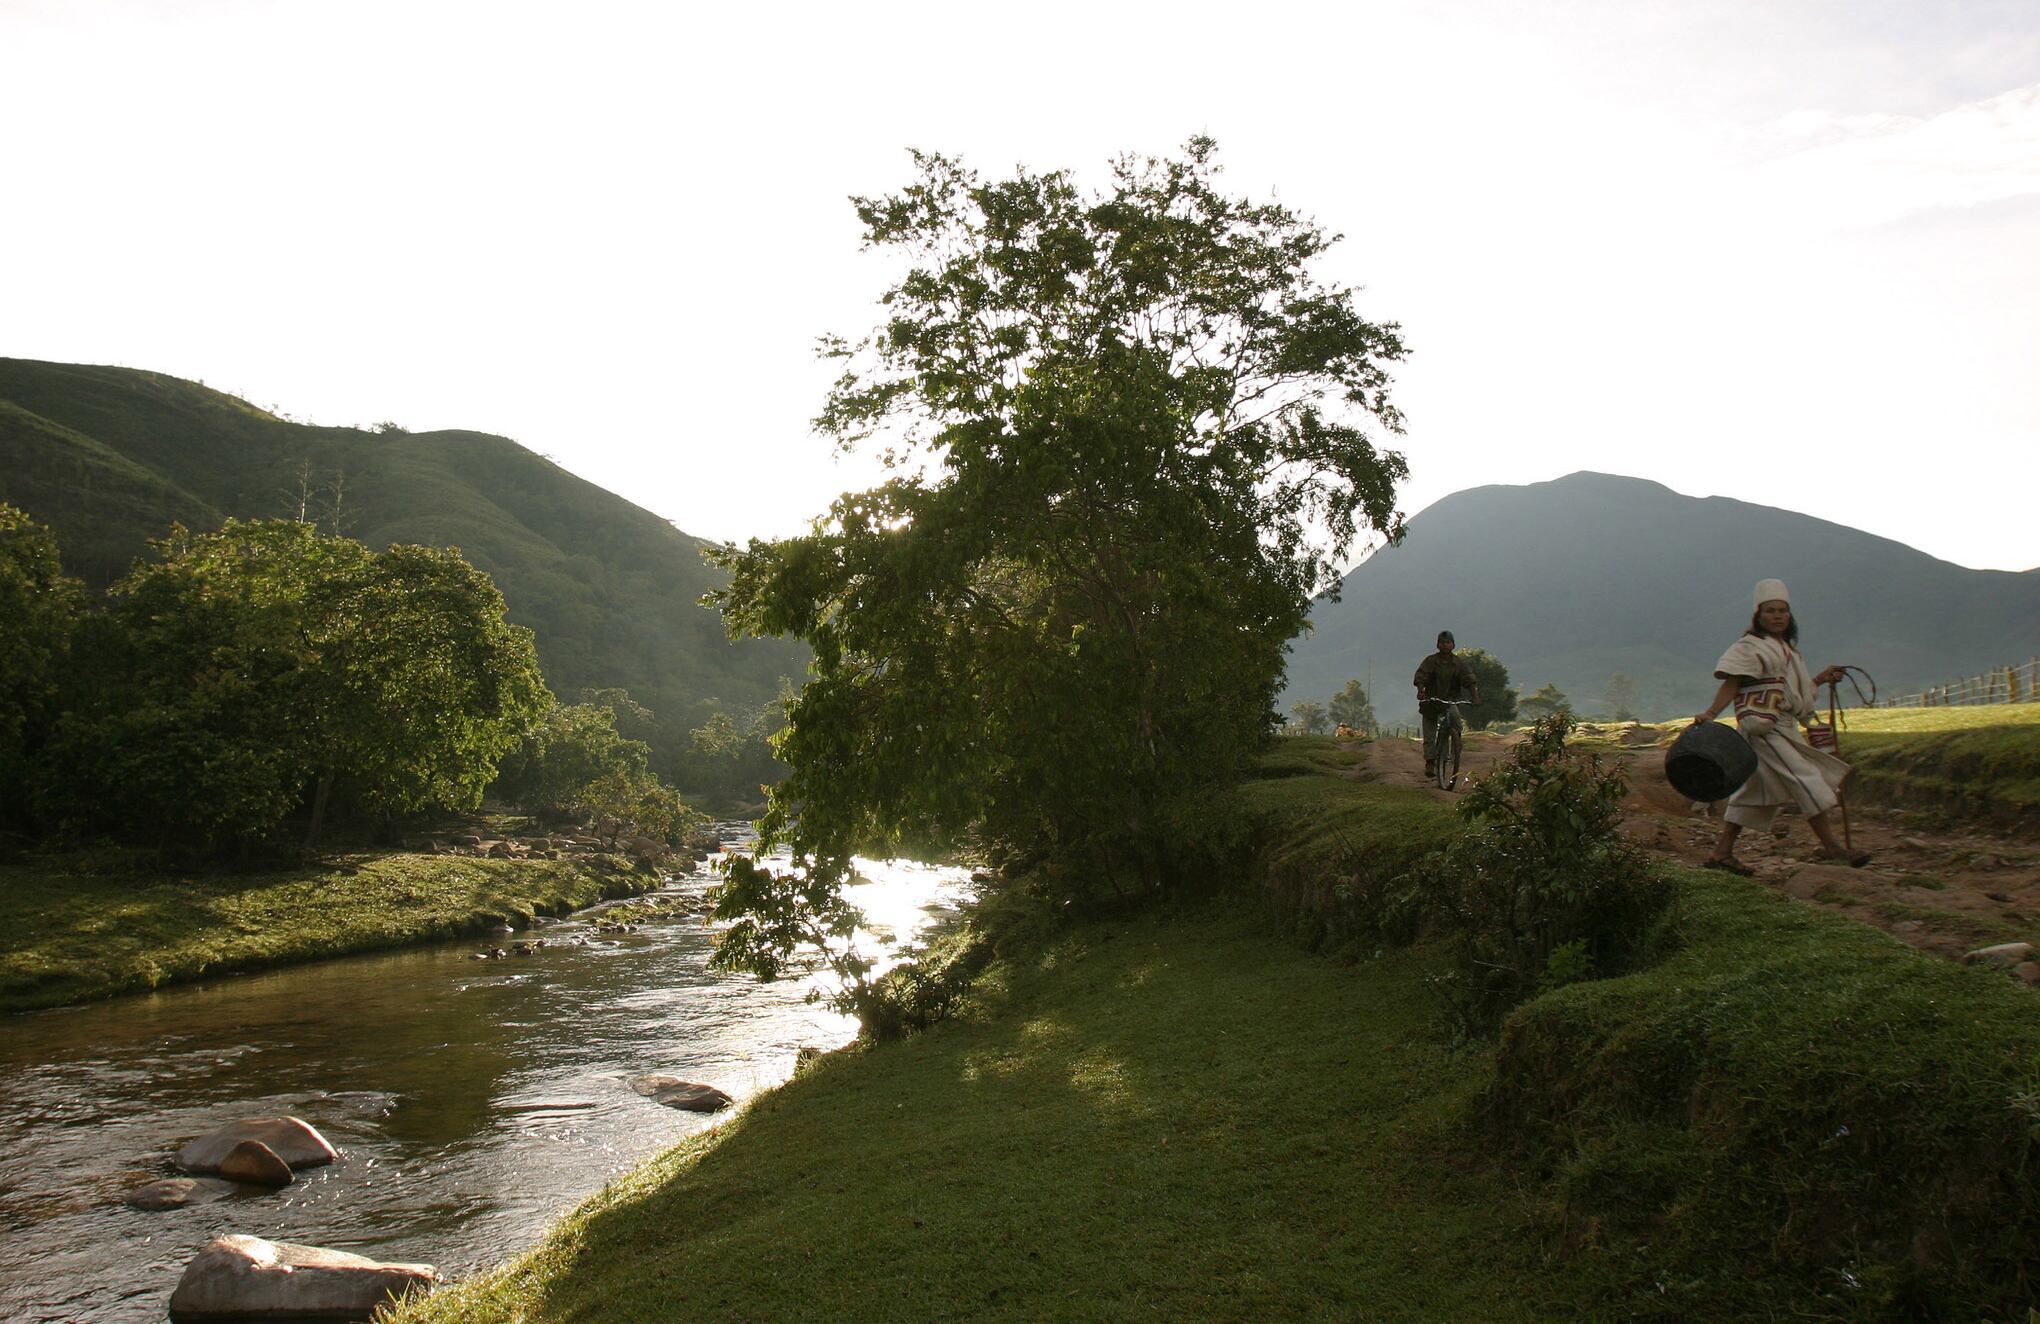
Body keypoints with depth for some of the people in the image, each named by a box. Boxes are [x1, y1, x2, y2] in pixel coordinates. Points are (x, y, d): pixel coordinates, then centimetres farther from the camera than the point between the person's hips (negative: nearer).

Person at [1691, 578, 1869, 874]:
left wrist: (1822, 678, 21)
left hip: (1783, 728, 10)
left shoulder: (1787, 649, 21)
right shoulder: (1750, 647, -8)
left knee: (1755, 790, 9)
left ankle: (1722, 852, 12)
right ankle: (1830, 845, -4)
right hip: (1763, 727, -10)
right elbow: (1731, 684, -18)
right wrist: (1710, 713, -31)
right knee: (1806, 781, -11)